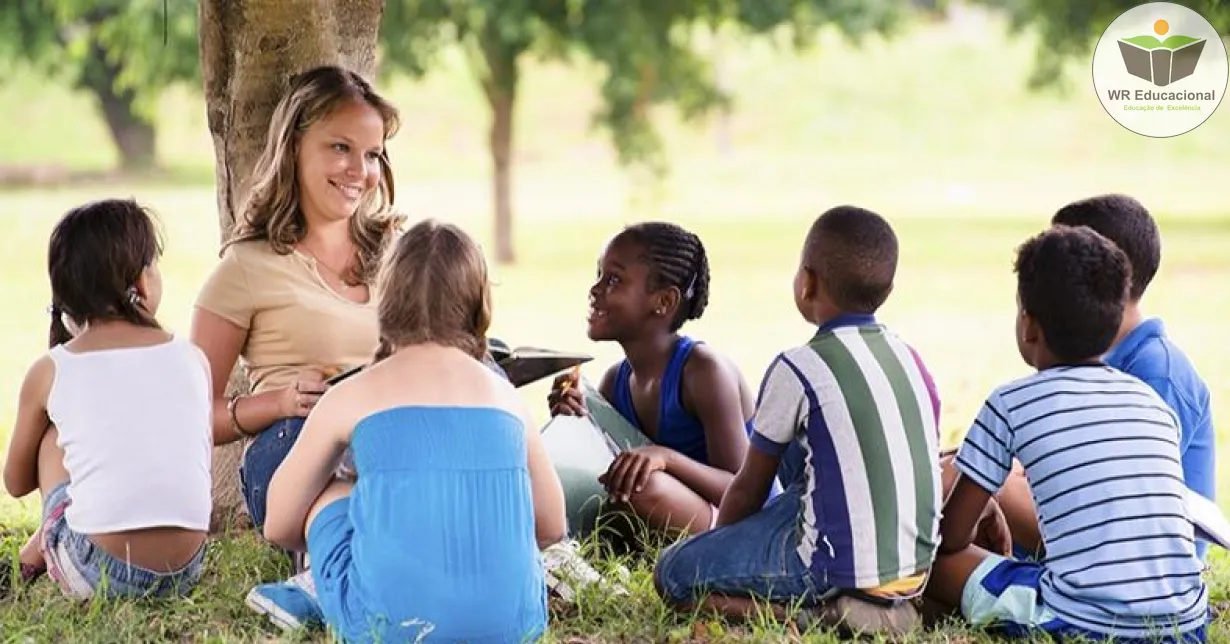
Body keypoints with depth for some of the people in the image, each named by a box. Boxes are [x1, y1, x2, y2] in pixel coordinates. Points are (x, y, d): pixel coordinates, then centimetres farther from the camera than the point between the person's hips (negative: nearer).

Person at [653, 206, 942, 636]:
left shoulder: (797, 370, -9)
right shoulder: (910, 360, 10)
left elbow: (749, 488, 1)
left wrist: (720, 548, 21)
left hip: (844, 566, -7)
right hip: (916, 567, 7)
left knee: (672, 575, 5)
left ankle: (818, 612, -11)